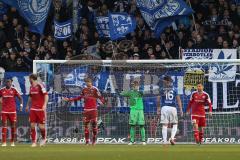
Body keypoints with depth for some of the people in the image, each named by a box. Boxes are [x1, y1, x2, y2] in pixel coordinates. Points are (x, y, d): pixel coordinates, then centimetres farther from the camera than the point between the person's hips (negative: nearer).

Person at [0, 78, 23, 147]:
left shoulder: (14, 90, 1)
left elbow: (20, 98, 5)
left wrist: (21, 105, -9)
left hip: (12, 111, 0)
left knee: (13, 125, 4)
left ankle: (12, 142, 14)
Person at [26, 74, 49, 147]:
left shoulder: (40, 85, -10)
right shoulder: (31, 87, 13)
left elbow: (46, 95, -15)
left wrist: (45, 105, -25)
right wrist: (27, 105, 31)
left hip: (40, 108, -7)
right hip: (33, 108, 7)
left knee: (41, 125, -4)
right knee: (32, 125, -2)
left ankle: (44, 138, 22)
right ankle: (34, 142, 2)